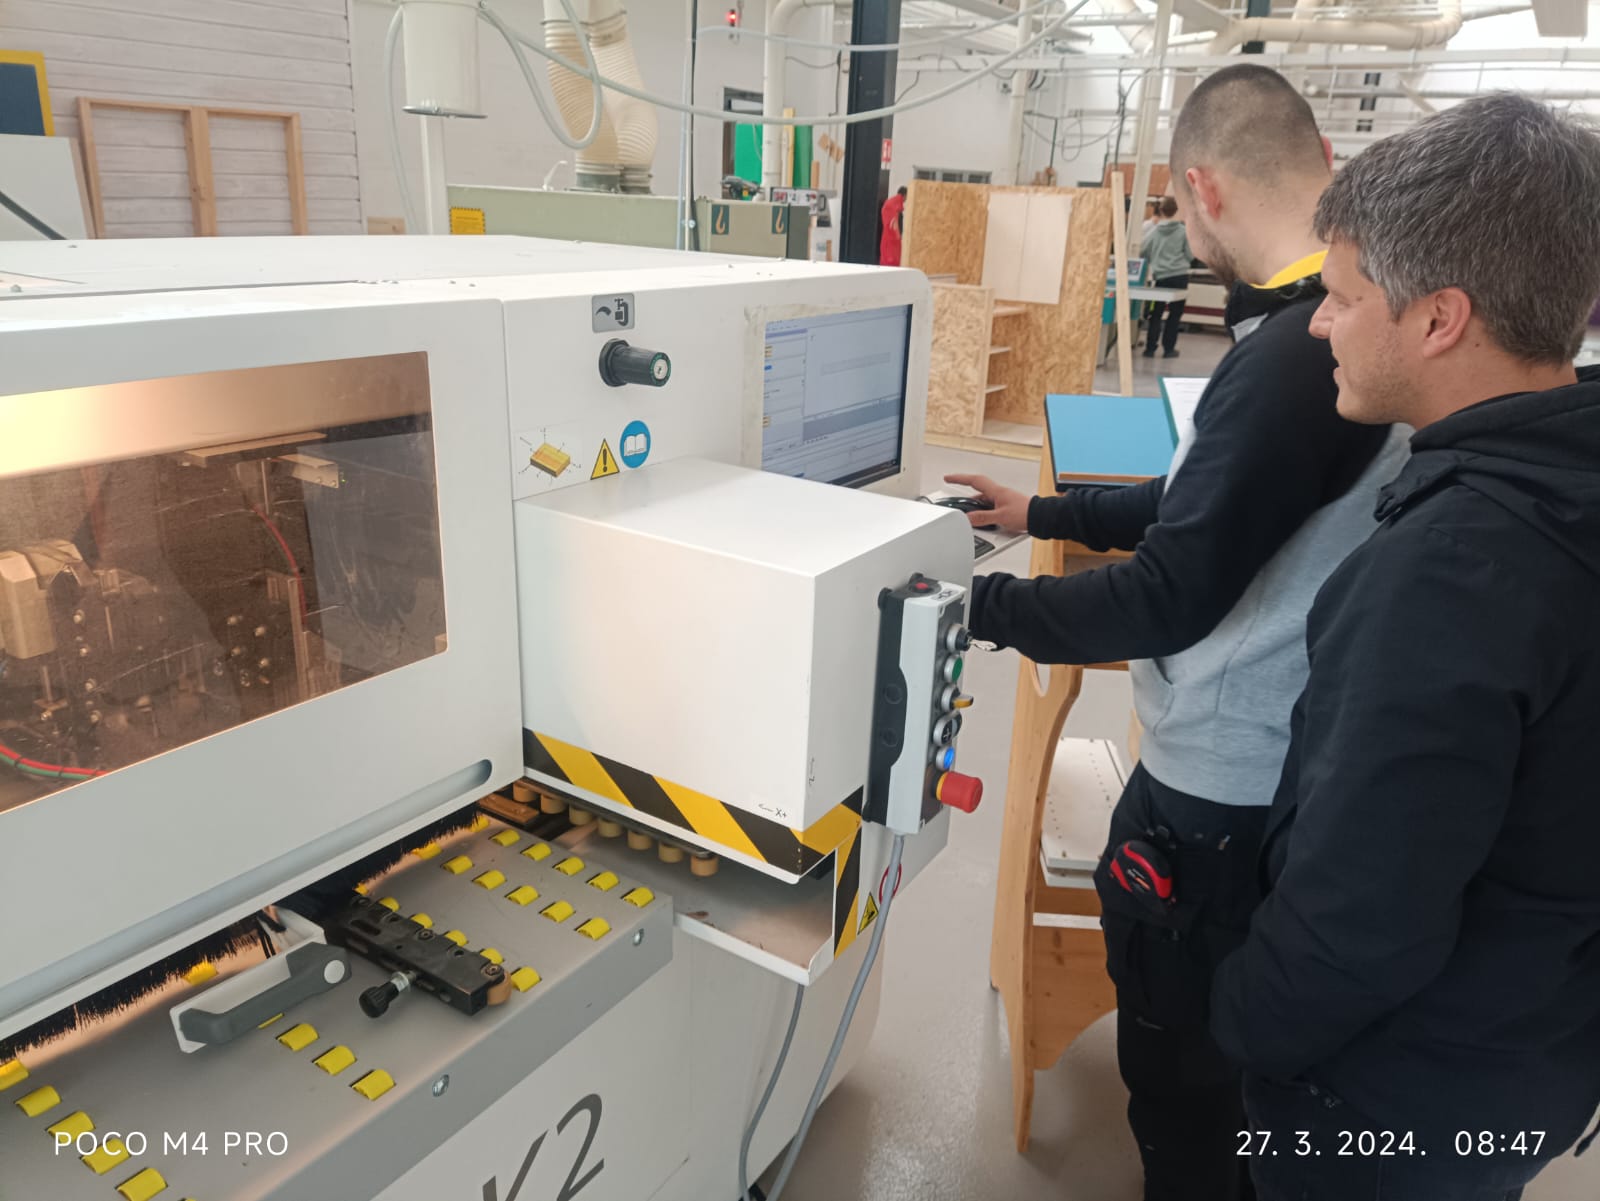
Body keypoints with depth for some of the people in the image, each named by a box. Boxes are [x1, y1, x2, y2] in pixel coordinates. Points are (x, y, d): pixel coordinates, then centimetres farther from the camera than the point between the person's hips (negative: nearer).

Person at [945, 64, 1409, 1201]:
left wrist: (974, 606, -18)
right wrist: (1043, 512, 16)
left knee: (1180, 1064, 14)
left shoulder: (1296, 355, -27)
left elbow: (1171, 598, -27)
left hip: (1221, 786, -9)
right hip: (1289, 757, 9)